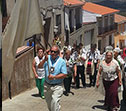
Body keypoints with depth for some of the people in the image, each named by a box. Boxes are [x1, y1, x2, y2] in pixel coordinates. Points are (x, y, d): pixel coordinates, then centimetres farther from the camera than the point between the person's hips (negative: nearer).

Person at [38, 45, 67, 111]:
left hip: (57, 86, -4)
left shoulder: (62, 61, -9)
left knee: (55, 102, -18)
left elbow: (64, 74, -12)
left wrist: (54, 77, -22)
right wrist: (44, 60, -26)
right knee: (49, 103, 18)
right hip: (47, 85, 4)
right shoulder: (48, 58, -1)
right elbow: (40, 66, -10)